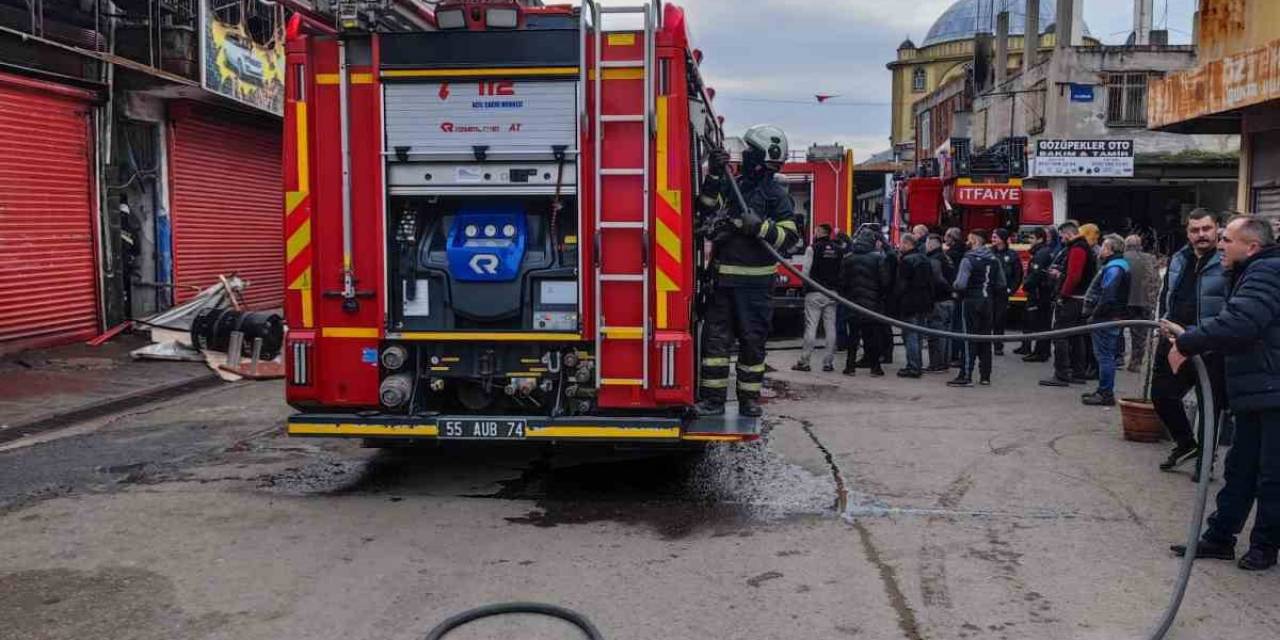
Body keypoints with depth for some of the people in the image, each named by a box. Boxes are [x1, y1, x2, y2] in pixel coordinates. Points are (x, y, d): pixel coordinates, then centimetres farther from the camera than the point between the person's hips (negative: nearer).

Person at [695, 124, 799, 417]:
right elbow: (707, 208, 6)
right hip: (723, 277, 5)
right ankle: (713, 399, 9)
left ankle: (749, 400, 13)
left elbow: (789, 235, -8)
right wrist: (714, 174, -2)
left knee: (752, 340, 3)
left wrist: (760, 226, -23)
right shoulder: (733, 184, 13)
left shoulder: (776, 194, -4)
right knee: (715, 337, 4)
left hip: (753, 281, -5)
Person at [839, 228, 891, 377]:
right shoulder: (879, 258, -7)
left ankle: (850, 366, 6)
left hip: (853, 302, 2)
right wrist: (882, 298, 7)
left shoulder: (848, 258, 2)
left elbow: (842, 281, 4)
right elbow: (884, 282, -6)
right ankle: (875, 367, 5)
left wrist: (845, 297, 14)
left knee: (853, 335, 7)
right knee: (873, 335, 3)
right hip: (873, 303, -2)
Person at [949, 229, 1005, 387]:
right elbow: (1001, 284, 8)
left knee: (969, 339, -4)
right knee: (985, 338, 11)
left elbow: (960, 284, -21)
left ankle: (966, 376, -4)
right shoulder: (994, 260, 8)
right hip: (987, 303, 6)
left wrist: (958, 293, -1)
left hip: (971, 301, -6)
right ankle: (985, 375, 15)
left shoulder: (969, 259, -13)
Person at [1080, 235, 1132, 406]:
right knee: (1107, 355, 16)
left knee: (1105, 356, -6)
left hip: (1106, 319, -11)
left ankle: (1106, 394, -2)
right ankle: (1104, 390, 24)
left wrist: (1094, 315, -16)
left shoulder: (1113, 268, -18)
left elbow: (1107, 297, -25)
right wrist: (1094, 314, 16)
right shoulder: (1118, 265, 16)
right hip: (1113, 318, 11)